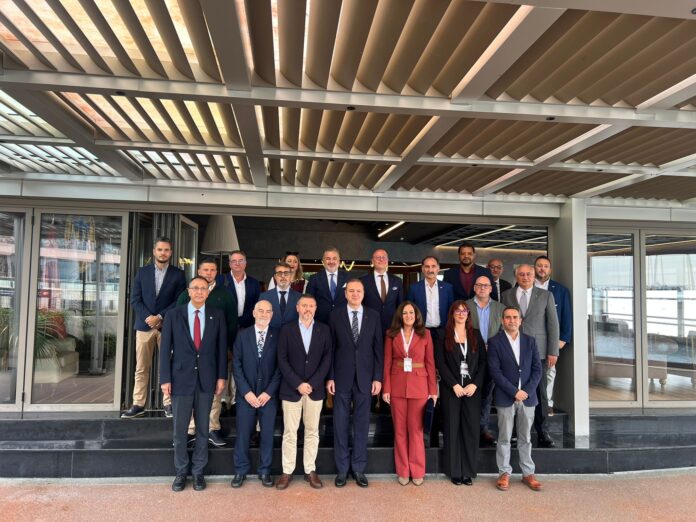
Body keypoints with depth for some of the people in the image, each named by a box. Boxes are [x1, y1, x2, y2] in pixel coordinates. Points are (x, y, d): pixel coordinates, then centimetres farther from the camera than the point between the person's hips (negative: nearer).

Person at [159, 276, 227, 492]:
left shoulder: (217, 316, 1)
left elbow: (222, 348, 4)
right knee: (179, 429, 7)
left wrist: (221, 376, 0)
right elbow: (165, 349, -1)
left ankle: (198, 472, 24)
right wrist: (165, 379, -6)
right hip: (181, 379, -1)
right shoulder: (173, 315, -1)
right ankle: (181, 472, 24)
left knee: (203, 428, 10)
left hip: (206, 380, 1)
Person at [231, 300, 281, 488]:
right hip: (246, 394, 0)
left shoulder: (278, 336, -1)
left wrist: (269, 392, -9)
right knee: (242, 434, 6)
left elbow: (280, 367, -3)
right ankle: (240, 470, 24)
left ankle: (265, 471, 23)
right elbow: (236, 365, -1)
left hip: (269, 394, 0)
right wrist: (246, 392, -9)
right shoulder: (242, 335, 2)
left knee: (267, 434, 7)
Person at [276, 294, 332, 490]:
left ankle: (310, 470, 19)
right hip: (291, 389, -1)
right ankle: (287, 472, 15)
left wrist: (312, 383, -10)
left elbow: (327, 359, 0)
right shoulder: (287, 330, 1)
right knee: (290, 432, 5)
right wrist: (298, 384, -12)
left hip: (315, 389, 1)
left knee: (312, 431, 9)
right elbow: (282, 360, -3)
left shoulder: (324, 330, 4)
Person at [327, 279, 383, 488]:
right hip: (342, 377, 0)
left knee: (362, 423, 8)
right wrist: (330, 377, -4)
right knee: (340, 423, 6)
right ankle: (342, 468, 20)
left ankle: (358, 468, 21)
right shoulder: (335, 315, 1)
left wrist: (378, 377, -2)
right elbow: (331, 348, 1)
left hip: (365, 377, 1)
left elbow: (378, 349, 3)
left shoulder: (373, 316, 3)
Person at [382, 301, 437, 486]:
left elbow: (430, 363, 2)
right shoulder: (391, 334, 3)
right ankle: (403, 471, 20)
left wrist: (433, 390, -1)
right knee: (400, 429, 7)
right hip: (397, 386, 1)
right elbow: (387, 362, 3)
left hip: (419, 387, -1)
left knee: (416, 429, 4)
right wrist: (386, 388, -3)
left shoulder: (424, 334, 2)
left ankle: (417, 471, 19)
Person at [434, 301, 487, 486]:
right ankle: (455, 471, 12)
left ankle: (469, 472, 13)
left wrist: (475, 384, -6)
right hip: (451, 388, -2)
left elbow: (483, 362, 6)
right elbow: (440, 362, -4)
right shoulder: (444, 335, 3)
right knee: (452, 429, 2)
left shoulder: (476, 335, 11)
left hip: (473, 388, 2)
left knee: (471, 429, 2)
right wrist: (454, 385, -11)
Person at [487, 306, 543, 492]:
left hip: (528, 396, 3)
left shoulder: (530, 341, 7)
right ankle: (504, 473, 16)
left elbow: (537, 369, 5)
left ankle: (528, 473, 23)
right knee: (504, 438, 5)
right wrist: (514, 391, -13)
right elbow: (495, 371, -9)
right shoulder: (495, 342, -4)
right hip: (505, 398, -3)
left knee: (525, 438, 12)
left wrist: (527, 391, -8)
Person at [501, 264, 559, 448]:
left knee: (540, 392, 2)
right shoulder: (506, 295, 8)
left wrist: (553, 351, -1)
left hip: (538, 351, 0)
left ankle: (542, 433, 13)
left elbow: (553, 324, 5)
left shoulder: (546, 295, 8)